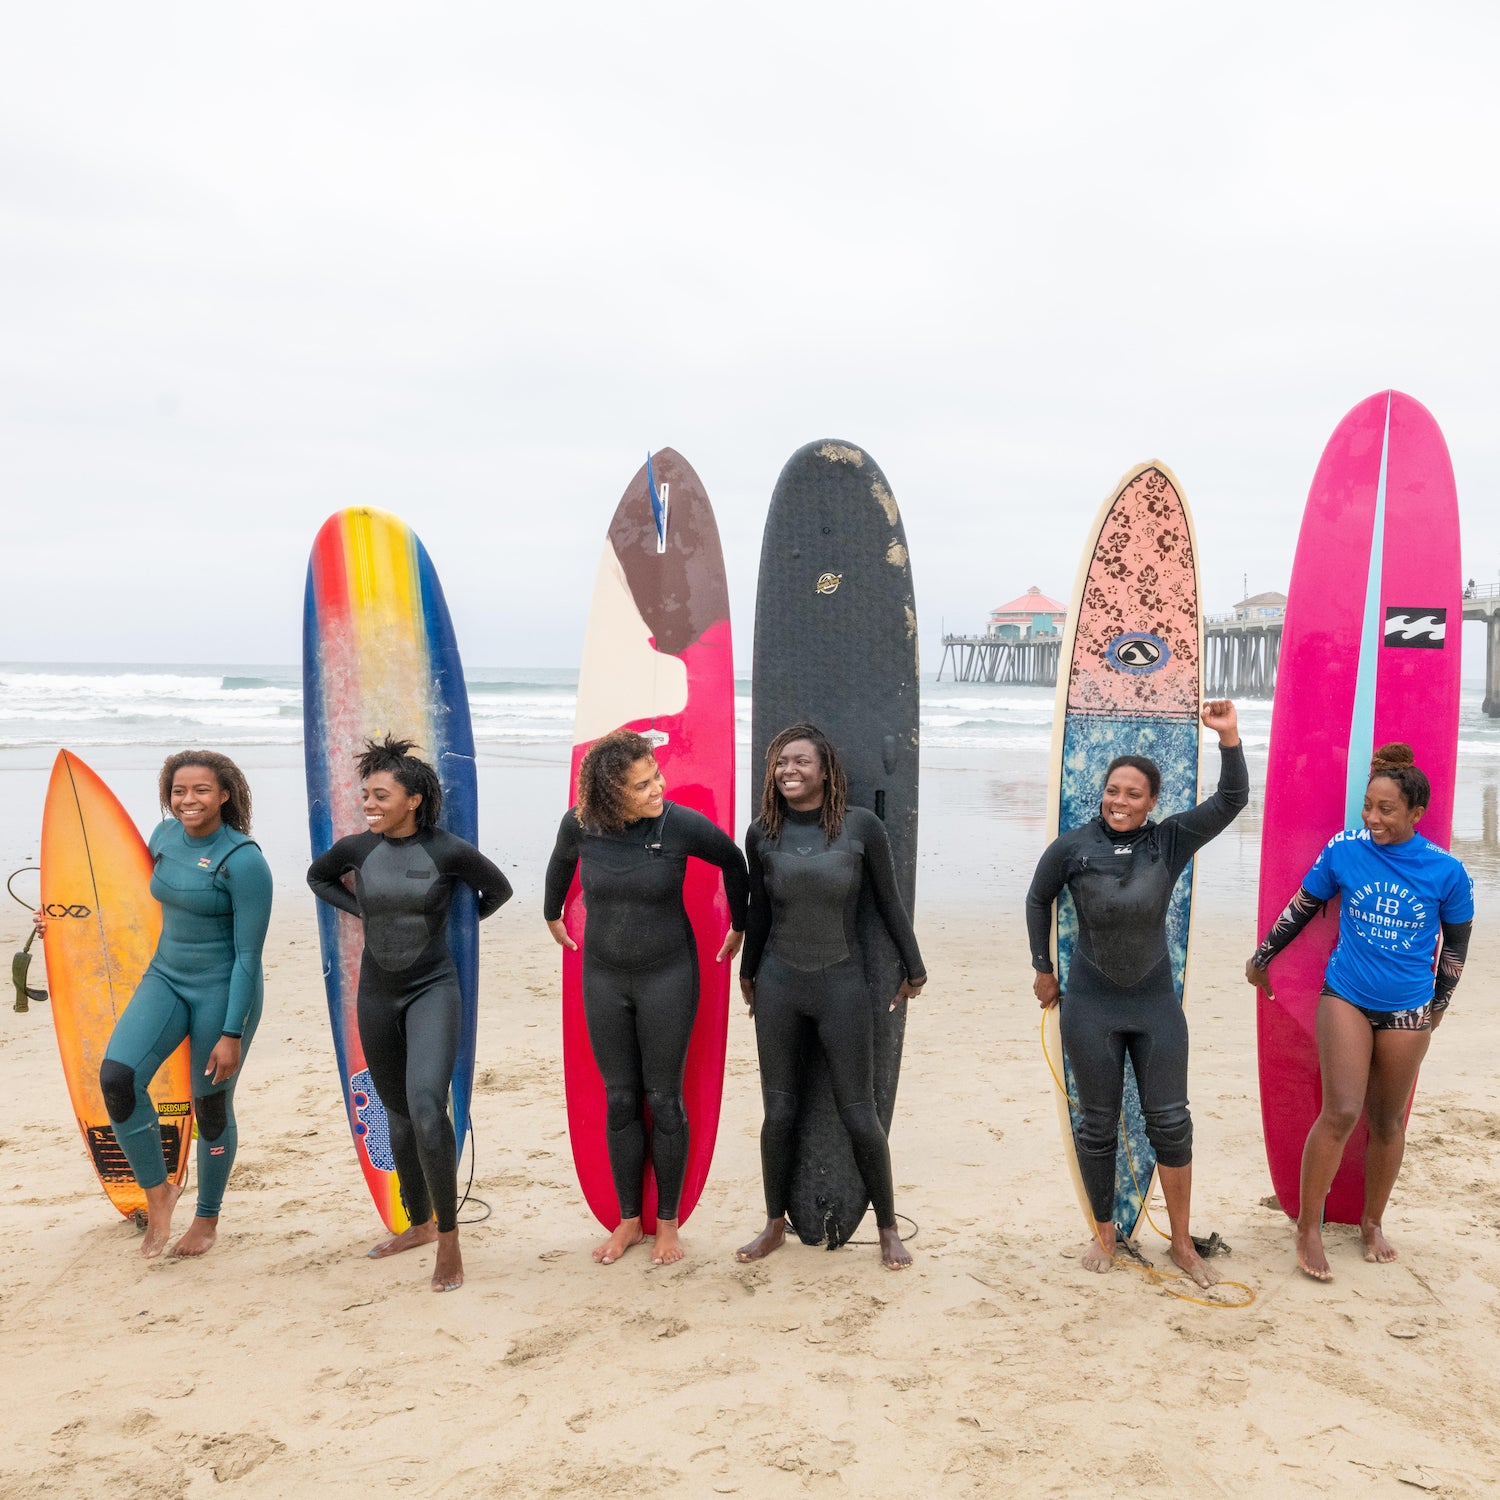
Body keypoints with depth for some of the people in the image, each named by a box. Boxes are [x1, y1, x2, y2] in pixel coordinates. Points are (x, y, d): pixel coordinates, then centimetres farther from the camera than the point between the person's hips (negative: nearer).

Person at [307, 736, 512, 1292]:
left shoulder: (448, 850, -13)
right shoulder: (357, 848, -3)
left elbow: (498, 890, 5)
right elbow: (318, 877, 19)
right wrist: (361, 910, 7)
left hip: (433, 990, -4)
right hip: (377, 993, 5)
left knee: (427, 1107, -23)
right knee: (398, 1115, 16)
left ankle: (449, 1238, -8)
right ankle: (419, 1224, 35)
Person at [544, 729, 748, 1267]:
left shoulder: (683, 824, -18)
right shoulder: (580, 824, -12)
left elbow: (733, 861, 1)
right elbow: (562, 862, 13)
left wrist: (740, 927, 13)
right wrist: (552, 914, 27)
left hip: (668, 974, -2)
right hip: (604, 977, 2)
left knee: (664, 1100, 5)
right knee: (620, 1101, 10)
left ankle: (667, 1222, 21)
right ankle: (628, 1221, 25)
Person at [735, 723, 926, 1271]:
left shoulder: (862, 826, -9)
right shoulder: (763, 835, -1)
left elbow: (889, 902, 1)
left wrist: (913, 968, 8)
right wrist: (748, 971, 22)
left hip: (842, 984, -2)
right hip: (778, 984, 2)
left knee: (859, 1116, 2)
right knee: (779, 1112, 8)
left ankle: (888, 1228, 21)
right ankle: (775, 1225, 26)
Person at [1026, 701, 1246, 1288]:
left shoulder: (1170, 841, -5)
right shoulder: (1072, 846, -8)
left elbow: (1231, 800, -14)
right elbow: (1038, 900, 7)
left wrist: (1228, 738, -28)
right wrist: (1042, 968, 9)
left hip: (1156, 1003, 1)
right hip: (1090, 1004, -1)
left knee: (1170, 1121, 5)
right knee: (1098, 1123, 9)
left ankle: (1182, 1244, 20)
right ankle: (1104, 1234, 28)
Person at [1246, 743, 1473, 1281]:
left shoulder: (1445, 870, -9)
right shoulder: (1344, 850, -10)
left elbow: (1456, 940, 7)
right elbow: (1302, 907, 5)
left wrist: (1438, 1004, 15)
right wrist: (1262, 956, 14)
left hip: (1407, 1011, 1)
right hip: (1346, 998, -1)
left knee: (1387, 1121, 12)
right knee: (1341, 1112, -11)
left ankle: (1372, 1222, 33)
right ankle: (1308, 1229, 3)